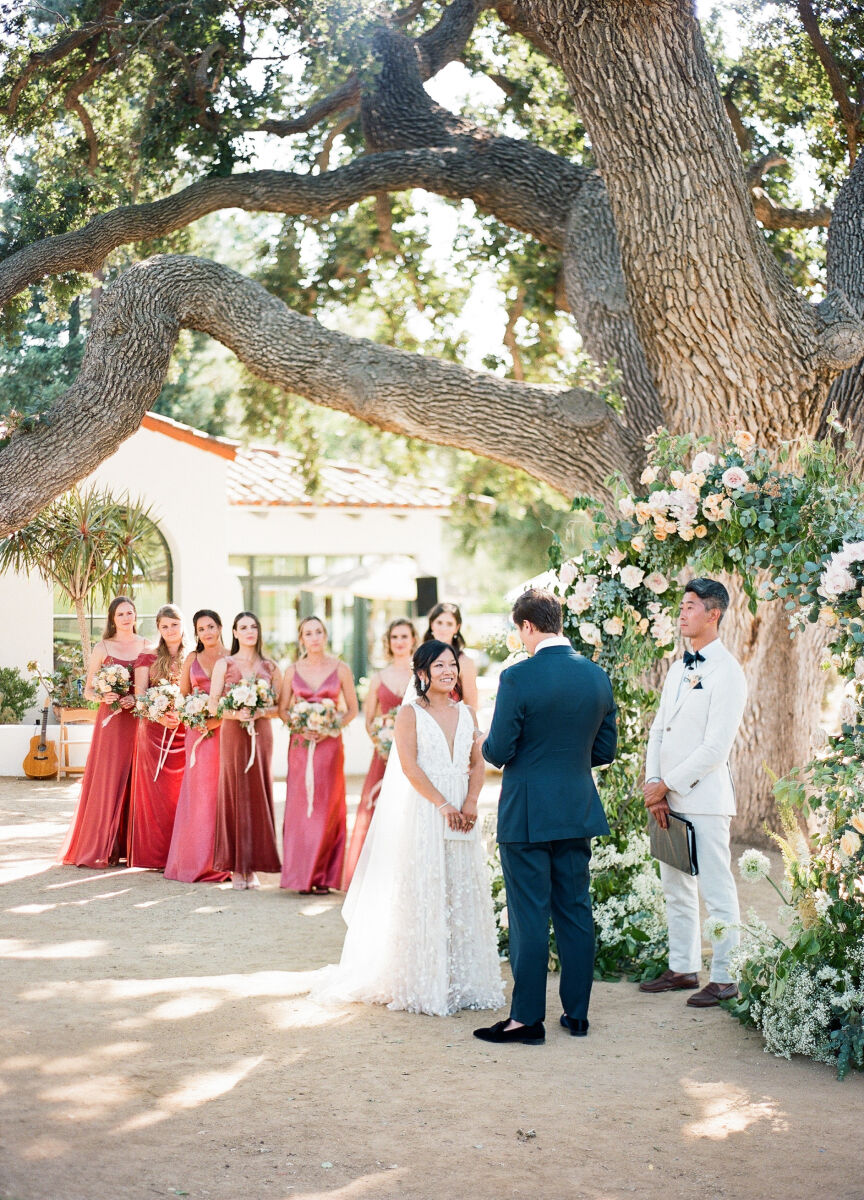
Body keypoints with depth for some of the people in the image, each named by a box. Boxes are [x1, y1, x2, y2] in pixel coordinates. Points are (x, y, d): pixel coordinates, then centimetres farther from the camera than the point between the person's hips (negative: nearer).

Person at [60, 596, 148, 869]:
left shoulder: (147, 646, 10)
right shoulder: (102, 648, 4)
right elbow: (88, 690, 5)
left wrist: (137, 698, -9)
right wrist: (102, 697, -15)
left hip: (139, 720, 2)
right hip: (112, 720, -2)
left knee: (136, 781, 0)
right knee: (108, 780, -5)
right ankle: (102, 848, -2)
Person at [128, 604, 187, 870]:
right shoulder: (148, 657, 8)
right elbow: (139, 696, 1)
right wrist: (160, 716, -15)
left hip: (185, 731, 0)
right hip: (153, 729, 0)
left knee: (182, 792, -1)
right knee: (154, 789, -2)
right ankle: (154, 855, 3)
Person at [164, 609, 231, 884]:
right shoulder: (192, 659, 12)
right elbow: (183, 696, 15)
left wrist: (220, 717, -13)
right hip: (199, 733, 2)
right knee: (200, 792, -1)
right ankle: (199, 862, 4)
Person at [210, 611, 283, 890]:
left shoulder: (269, 667, 9)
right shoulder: (224, 664, 6)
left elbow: (280, 706, 8)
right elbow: (213, 706, 1)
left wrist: (260, 712, -11)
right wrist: (235, 713, -16)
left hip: (261, 734, 1)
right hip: (232, 734, -1)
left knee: (258, 796, 0)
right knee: (233, 795, -2)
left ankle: (252, 867, 6)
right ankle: (236, 868, 4)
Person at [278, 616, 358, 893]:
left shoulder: (340, 669, 2)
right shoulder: (293, 671, 6)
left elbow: (353, 709, 5)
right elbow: (282, 710, 10)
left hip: (329, 743, -1)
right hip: (300, 744, 1)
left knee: (327, 806, -1)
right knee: (299, 805, -1)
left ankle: (323, 876, 5)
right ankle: (301, 875, 4)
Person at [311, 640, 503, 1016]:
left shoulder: (466, 713, 12)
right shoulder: (410, 713, -3)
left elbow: (477, 763, 10)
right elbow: (409, 766, -11)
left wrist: (471, 802, -7)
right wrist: (443, 805, -16)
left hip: (461, 814, 5)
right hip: (421, 812, -5)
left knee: (463, 895, 6)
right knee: (422, 896, -3)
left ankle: (462, 982, 14)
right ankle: (422, 985, 3)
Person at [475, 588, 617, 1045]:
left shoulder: (518, 677, -15)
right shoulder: (598, 677, 3)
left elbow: (499, 752, -14)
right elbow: (605, 750, 9)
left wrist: (486, 744, 9)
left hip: (527, 815, -5)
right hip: (578, 813, 5)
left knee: (530, 917, 1)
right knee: (575, 912, 13)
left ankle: (527, 1018, 6)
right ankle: (577, 1013, 19)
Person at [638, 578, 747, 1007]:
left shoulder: (727, 673, -10)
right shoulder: (678, 668, 16)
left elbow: (716, 747, -16)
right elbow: (658, 729, 13)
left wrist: (668, 784, -13)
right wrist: (653, 784, 0)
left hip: (704, 797, -8)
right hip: (669, 798, 8)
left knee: (716, 892, -2)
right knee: (675, 890, 14)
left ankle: (723, 978, 4)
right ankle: (682, 969, 24)